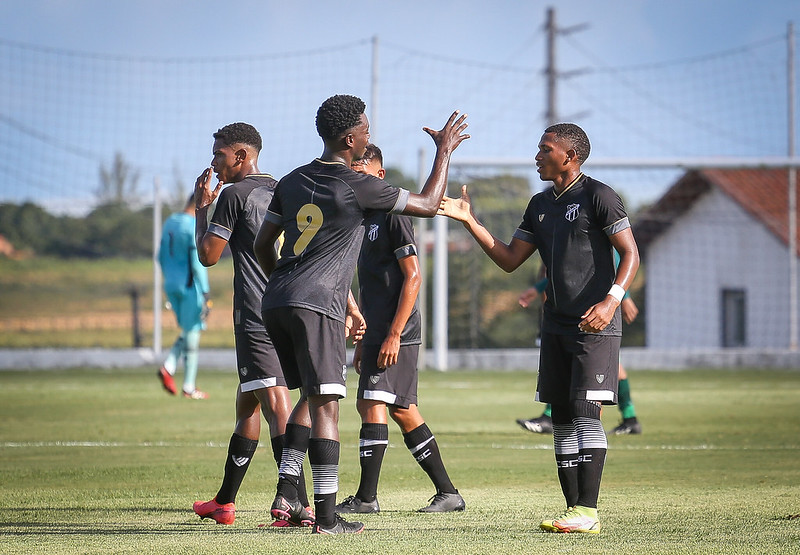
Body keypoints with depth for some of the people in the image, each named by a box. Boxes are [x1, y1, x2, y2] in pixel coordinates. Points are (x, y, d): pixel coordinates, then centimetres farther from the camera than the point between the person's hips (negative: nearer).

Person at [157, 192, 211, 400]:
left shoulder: (169, 223, 11)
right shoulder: (195, 227, -14)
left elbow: (162, 257, 16)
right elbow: (198, 263, -18)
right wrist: (205, 293, -15)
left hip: (171, 287, 8)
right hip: (190, 287, -8)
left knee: (188, 332, 17)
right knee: (192, 333, 1)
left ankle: (168, 367, -4)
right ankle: (189, 387, 5)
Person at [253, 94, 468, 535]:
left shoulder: (291, 182, 15)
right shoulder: (358, 187, -5)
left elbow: (262, 246, 20)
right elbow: (428, 205, 4)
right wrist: (445, 151, 16)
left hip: (276, 302, 8)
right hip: (317, 306, -8)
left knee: (312, 396, 19)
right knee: (325, 404, -7)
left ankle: (286, 493, 10)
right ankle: (326, 516, -10)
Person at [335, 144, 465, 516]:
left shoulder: (392, 216, -11)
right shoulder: (363, 218, 17)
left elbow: (413, 277, -16)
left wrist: (393, 335, -20)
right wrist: (363, 339, 21)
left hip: (396, 332, -9)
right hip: (377, 331, 9)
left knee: (373, 405, -11)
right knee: (402, 411, 10)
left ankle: (366, 498, -10)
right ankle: (447, 492, 14)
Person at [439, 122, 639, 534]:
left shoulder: (598, 196, -7)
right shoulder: (540, 205, 16)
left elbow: (630, 255, -10)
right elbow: (509, 260, 18)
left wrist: (611, 300, -24)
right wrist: (469, 222, 9)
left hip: (595, 326, -8)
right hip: (556, 326, 8)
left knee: (586, 411, -14)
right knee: (562, 417, 5)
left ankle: (588, 512, -17)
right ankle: (574, 509, 8)